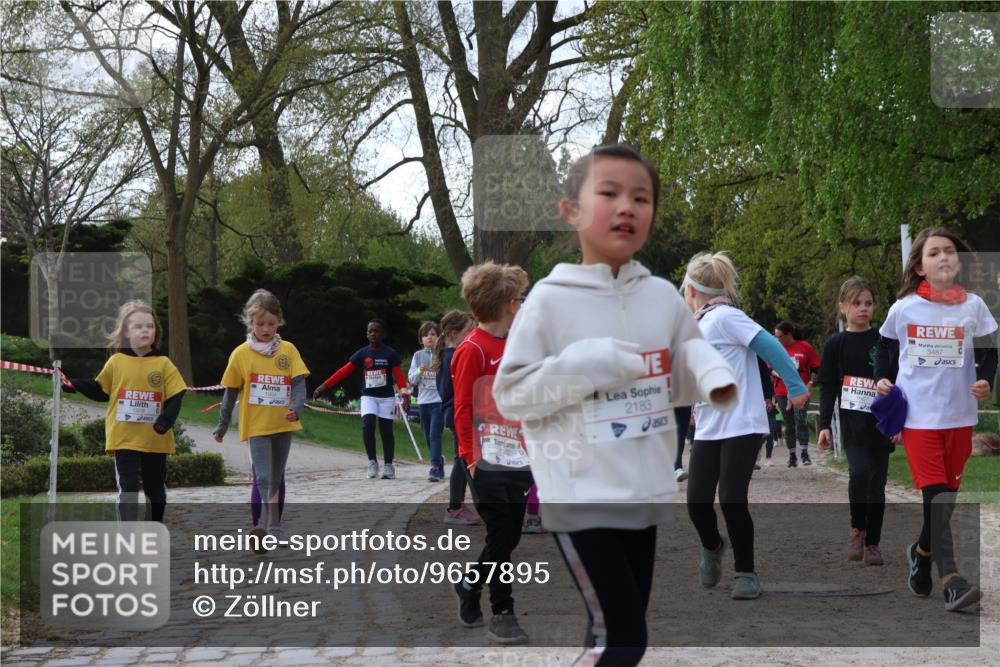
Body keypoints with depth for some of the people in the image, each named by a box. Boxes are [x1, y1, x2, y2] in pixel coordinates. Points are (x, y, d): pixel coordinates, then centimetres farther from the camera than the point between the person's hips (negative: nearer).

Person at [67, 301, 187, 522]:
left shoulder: (163, 364, -1)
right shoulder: (116, 362, 0)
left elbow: (175, 396, -3)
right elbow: (100, 391, 10)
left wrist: (166, 421, -18)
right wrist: (75, 385, -3)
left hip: (155, 439, 2)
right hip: (124, 438, -1)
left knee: (156, 489, 16)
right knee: (127, 489, -7)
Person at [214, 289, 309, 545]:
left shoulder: (288, 350, 1)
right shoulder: (241, 354, -2)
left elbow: (298, 382, -4)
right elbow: (231, 391, 4)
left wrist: (296, 408, -23)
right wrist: (222, 425, 9)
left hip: (283, 425, 3)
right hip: (256, 426, -3)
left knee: (276, 479, 14)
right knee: (263, 477, -16)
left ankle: (272, 528, 27)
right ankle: (269, 525, -27)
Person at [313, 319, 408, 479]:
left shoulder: (390, 353, -5)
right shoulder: (362, 353, 1)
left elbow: (399, 375, -9)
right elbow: (344, 371, -1)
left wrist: (405, 395, -23)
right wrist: (324, 386, -6)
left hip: (386, 397, -1)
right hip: (368, 396, 1)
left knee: (386, 431, 2)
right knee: (367, 426, -17)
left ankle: (388, 466, 14)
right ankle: (372, 461, -3)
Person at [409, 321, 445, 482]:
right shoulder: (418, 356, 10)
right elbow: (411, 379, 6)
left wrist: (439, 369, -20)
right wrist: (420, 371, -13)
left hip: (439, 400, -5)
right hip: (423, 401, 5)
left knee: (434, 435, -16)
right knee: (428, 437, 10)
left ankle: (435, 469, -18)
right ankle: (439, 464, 23)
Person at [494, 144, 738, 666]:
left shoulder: (663, 296, 4)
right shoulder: (550, 299, -9)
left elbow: (680, 380, 13)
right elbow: (510, 394, -8)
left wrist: (711, 372, -10)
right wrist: (582, 366, -21)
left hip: (643, 489, 6)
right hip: (580, 494, -6)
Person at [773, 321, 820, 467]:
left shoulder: (805, 347, -2)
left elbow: (816, 367, 3)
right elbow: (770, 369, 12)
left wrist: (810, 383, -9)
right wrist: (776, 373, -9)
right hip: (782, 392, 3)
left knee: (800, 420, -16)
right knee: (789, 424, 5)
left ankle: (805, 453, -12)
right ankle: (792, 456, 11)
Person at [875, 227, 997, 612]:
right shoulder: (903, 309, 0)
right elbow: (886, 350, 15)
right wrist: (883, 379, -1)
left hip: (959, 415, 3)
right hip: (917, 415, -3)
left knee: (947, 493, 11)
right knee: (935, 494, -13)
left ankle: (923, 552, 37)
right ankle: (951, 580, -17)